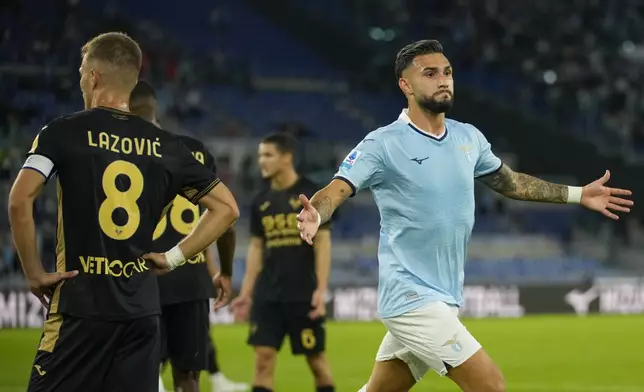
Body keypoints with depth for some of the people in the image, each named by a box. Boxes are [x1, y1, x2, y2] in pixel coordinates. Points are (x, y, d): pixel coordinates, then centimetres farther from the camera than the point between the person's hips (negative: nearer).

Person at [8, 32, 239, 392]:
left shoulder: (64, 132, -3)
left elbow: (20, 200, -16)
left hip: (81, 305, -4)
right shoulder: (165, 146, 9)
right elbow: (227, 208, 10)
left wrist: (34, 272, -6)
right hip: (142, 309, 4)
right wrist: (173, 257, 10)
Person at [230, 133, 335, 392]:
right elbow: (256, 248, 15)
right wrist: (246, 292, 10)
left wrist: (321, 289, -14)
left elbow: (323, 242, -6)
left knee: (315, 356, 4)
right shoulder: (260, 201, 10)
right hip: (267, 293, 4)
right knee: (263, 356, -3)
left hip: (303, 293, -4)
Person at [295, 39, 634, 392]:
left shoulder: (469, 138, 10)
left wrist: (578, 194, 26)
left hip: (444, 301, 7)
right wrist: (314, 215, -42)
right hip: (413, 298, -7)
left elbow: (508, 182, 25)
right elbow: (335, 191, -19)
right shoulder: (383, 144, -10)